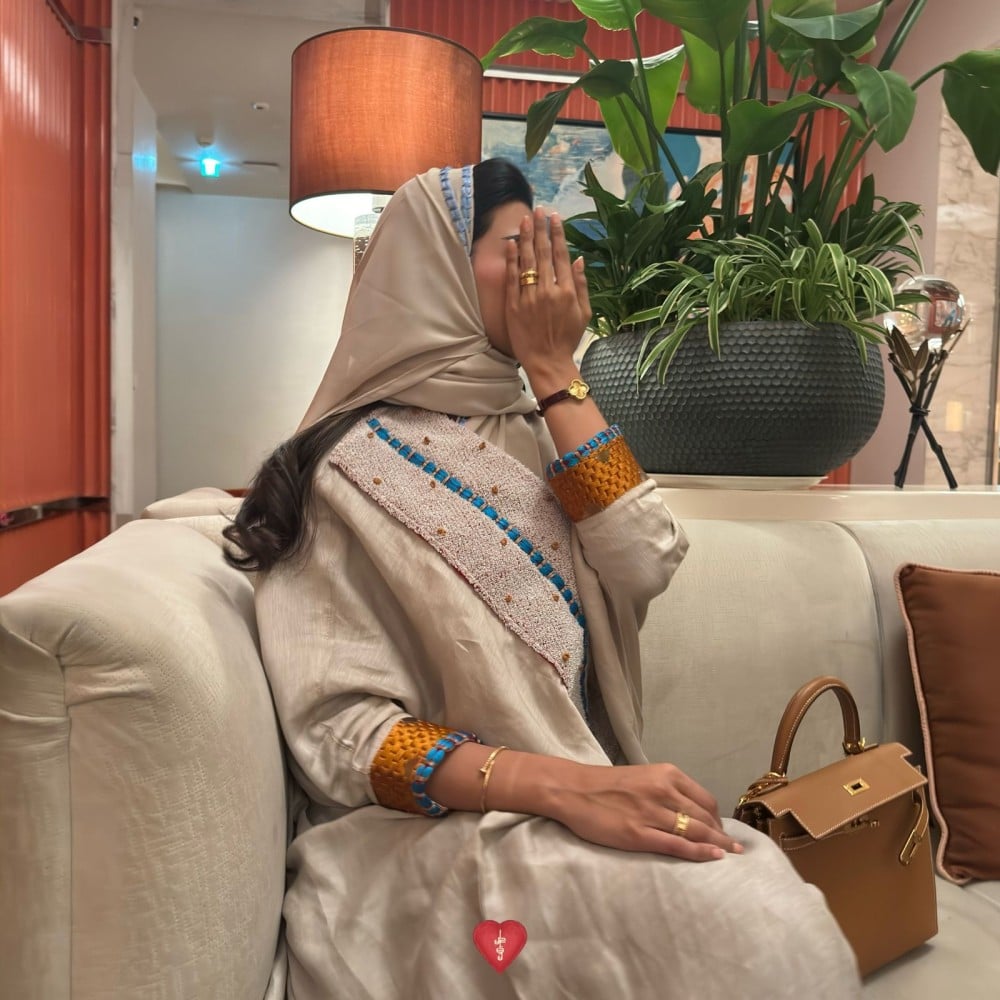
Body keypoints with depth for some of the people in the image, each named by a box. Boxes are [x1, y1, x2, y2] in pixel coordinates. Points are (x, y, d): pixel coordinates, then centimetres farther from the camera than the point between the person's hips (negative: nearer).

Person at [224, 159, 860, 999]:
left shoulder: (530, 434, 9)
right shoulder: (354, 466, -9)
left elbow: (646, 566, -7)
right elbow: (341, 729, -14)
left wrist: (557, 373, -7)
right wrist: (563, 784, -26)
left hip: (575, 807, 5)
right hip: (432, 826, -5)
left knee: (777, 908, -22)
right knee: (743, 926, -26)